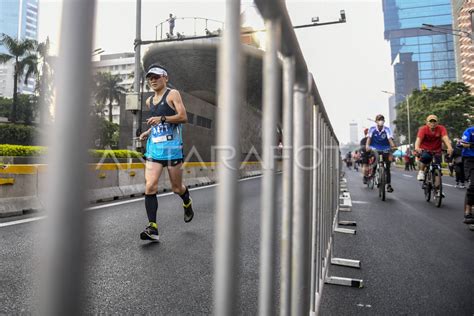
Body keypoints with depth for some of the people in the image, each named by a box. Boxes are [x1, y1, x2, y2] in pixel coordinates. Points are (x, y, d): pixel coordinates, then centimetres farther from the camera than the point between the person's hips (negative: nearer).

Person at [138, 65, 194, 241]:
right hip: (153, 147, 5)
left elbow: (183, 117, -13)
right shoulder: (149, 101, 18)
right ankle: (153, 229, -7)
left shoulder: (173, 94, -2)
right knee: (150, 186, -10)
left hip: (172, 147, -5)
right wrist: (148, 132, 13)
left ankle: (187, 203, 41)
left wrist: (162, 118, -23)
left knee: (176, 188, 7)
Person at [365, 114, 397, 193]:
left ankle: (389, 185, 3)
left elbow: (390, 139, -21)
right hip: (374, 149, 0)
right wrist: (367, 146, -36)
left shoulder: (387, 129, -10)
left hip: (385, 150, 0)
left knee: (387, 168, -3)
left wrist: (393, 146, -39)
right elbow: (369, 138, -18)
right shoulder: (372, 129, -8)